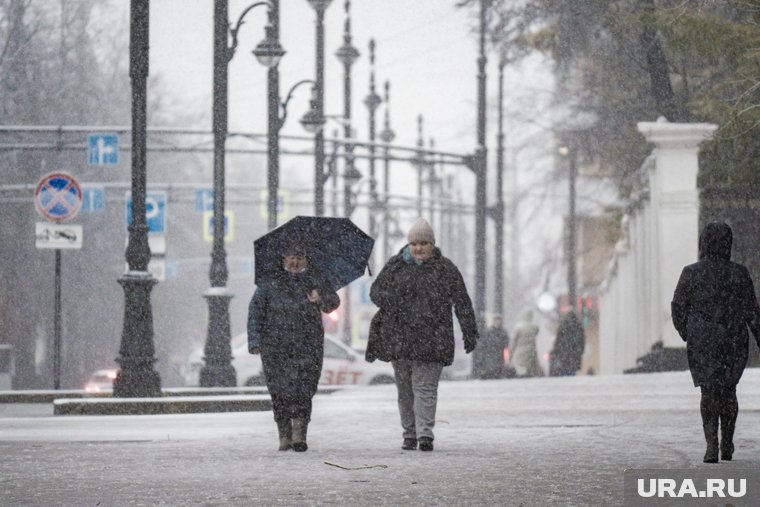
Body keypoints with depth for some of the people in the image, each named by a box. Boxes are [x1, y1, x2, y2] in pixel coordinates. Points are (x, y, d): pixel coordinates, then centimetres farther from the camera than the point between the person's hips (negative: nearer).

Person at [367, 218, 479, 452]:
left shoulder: (445, 269, 5)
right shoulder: (395, 265, 10)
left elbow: (462, 302, 7)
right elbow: (375, 290, 11)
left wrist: (469, 333, 2)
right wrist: (389, 301, -11)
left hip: (431, 339, -3)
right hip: (398, 336, 3)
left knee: (425, 386, -11)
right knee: (405, 389, 7)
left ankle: (425, 433, -17)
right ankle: (409, 434, 15)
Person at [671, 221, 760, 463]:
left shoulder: (691, 273, -7)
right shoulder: (739, 274, -5)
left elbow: (678, 307, 1)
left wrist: (684, 333, 18)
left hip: (701, 342, -1)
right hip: (734, 342, 1)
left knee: (709, 392, 4)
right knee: (728, 390, 17)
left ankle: (712, 444, -13)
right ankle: (727, 447, 22)